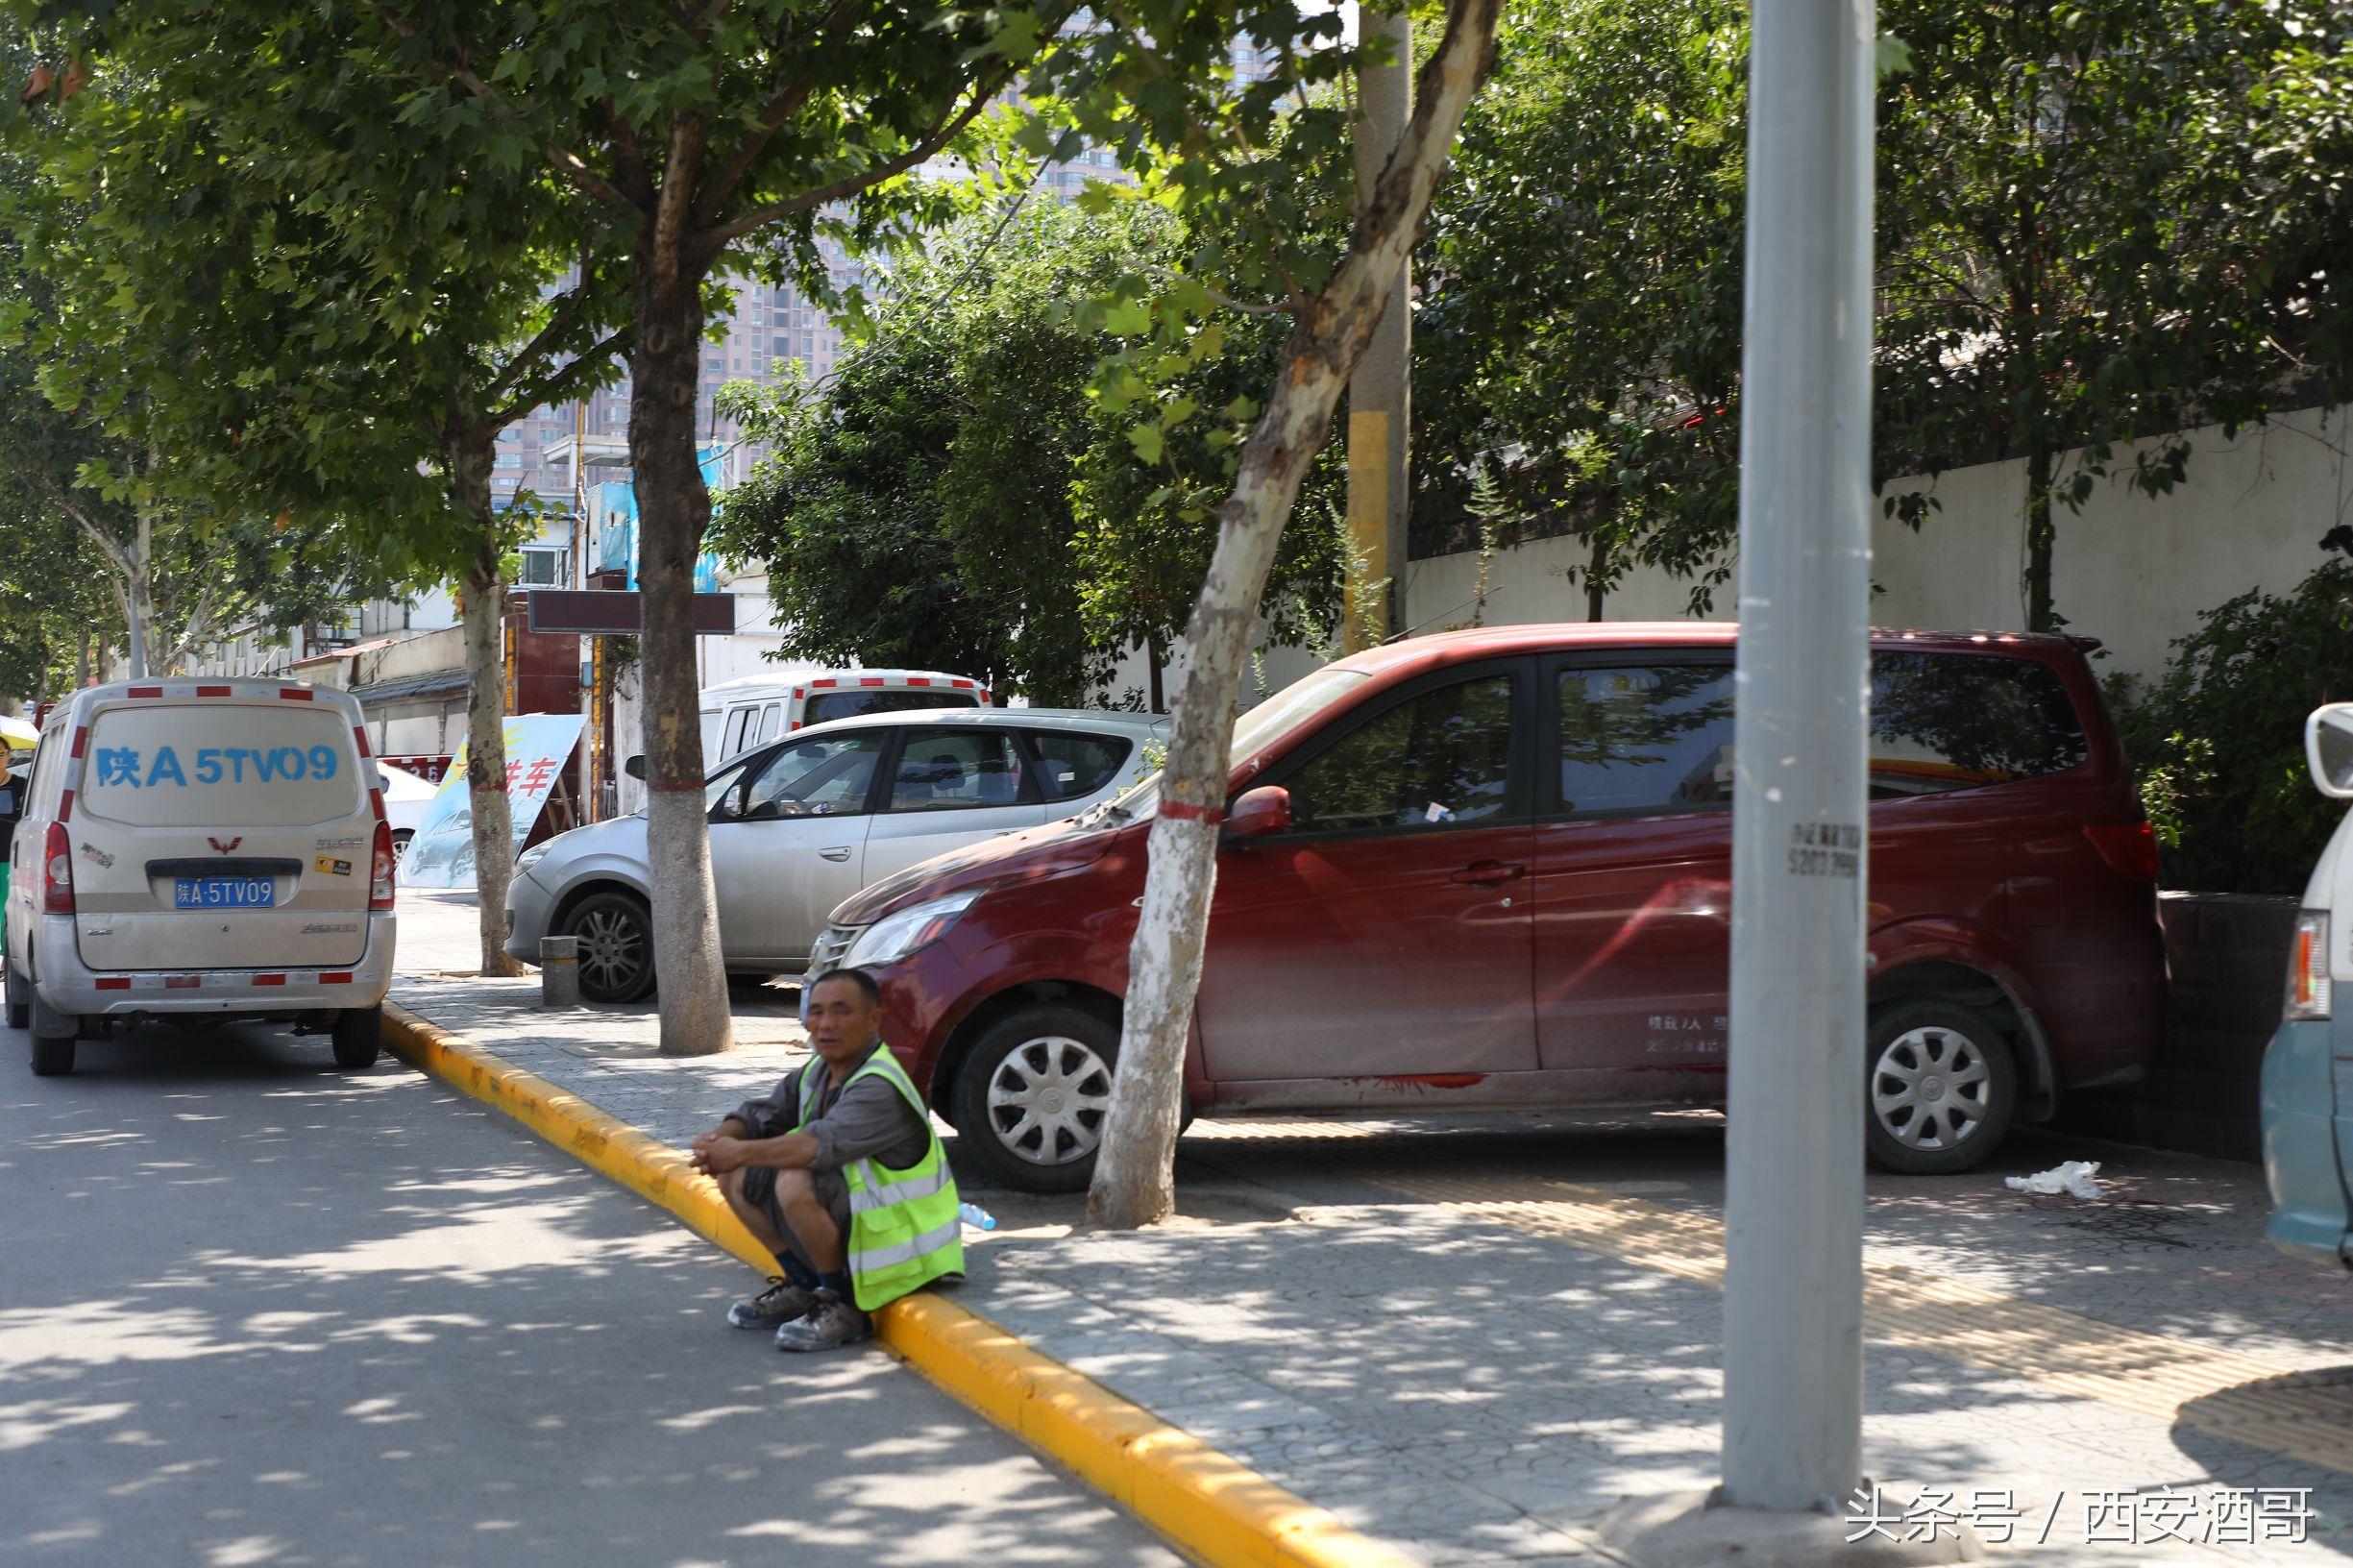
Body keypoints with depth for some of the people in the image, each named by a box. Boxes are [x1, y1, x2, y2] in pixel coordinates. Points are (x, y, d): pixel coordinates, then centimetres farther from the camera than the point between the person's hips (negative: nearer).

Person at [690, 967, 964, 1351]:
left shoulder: (880, 1088, -22)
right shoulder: (817, 1073, 8)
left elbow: (824, 1144, -37)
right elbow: (763, 1114, 10)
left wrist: (740, 1152, -32)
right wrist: (720, 1137, -14)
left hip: (898, 1242, -9)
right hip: (850, 1220, 9)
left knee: (796, 1183, -33)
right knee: (735, 1176, 7)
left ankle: (846, 1308, -16)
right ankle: (803, 1287, 14)